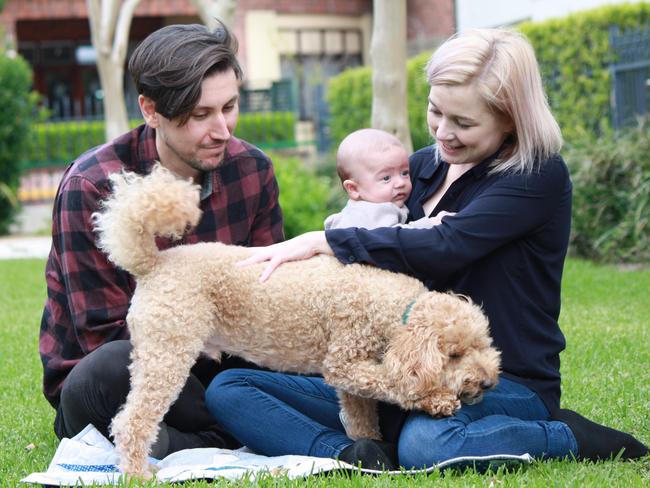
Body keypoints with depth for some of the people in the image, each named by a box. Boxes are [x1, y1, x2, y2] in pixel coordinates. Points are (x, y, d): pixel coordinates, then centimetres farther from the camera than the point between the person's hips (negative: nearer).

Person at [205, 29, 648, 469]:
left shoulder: (540, 176, -9)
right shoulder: (422, 167, 12)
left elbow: (445, 248, -22)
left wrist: (323, 242, -21)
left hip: (506, 384, -6)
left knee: (424, 444, -42)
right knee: (227, 389, -6)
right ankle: (350, 454, -30)